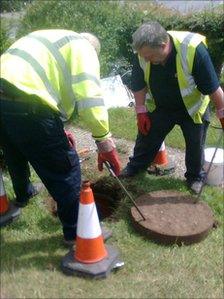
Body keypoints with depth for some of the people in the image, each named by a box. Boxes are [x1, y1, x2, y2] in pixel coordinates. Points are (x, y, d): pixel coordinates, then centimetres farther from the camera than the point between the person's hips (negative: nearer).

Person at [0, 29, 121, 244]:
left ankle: (23, 194, 59)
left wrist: (56, 130, 31)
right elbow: (89, 97, -13)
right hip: (25, 108, -9)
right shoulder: (83, 47, 4)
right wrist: (104, 141, -11)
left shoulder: (50, 40, 30)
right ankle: (75, 230, 15)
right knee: (65, 168, 4)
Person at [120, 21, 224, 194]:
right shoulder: (142, 54, -25)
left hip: (192, 108, -3)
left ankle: (195, 177, 31)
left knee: (195, 145, 8)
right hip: (161, 107, 3)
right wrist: (141, 112, -8)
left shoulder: (193, 50, -37)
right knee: (147, 137, 12)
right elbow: (139, 85, -8)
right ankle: (135, 166, 36)